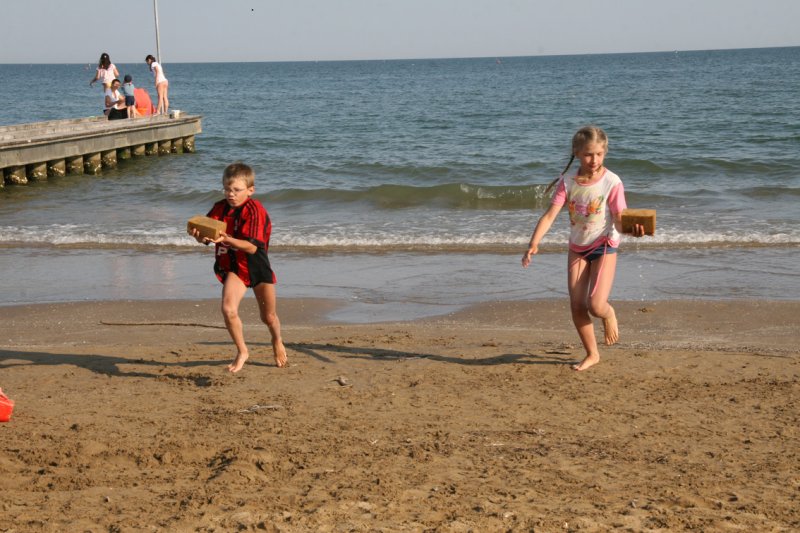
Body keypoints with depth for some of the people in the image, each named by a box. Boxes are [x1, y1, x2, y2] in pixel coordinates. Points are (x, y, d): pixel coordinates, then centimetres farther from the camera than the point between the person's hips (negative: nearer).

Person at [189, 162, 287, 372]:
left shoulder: (255, 210, -20)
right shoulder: (220, 208, -3)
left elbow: (252, 247, -28)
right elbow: (206, 237, -6)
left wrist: (227, 239, -42)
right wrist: (199, 235, -31)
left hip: (258, 266, -3)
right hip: (233, 267, 3)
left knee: (269, 317, 12)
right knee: (228, 309, -20)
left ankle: (277, 342, 47)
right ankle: (242, 351, 0)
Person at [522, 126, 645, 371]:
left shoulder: (611, 182, -17)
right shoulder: (567, 182, -9)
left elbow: (619, 221, -17)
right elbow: (550, 215, -14)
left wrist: (632, 229, -40)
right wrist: (534, 243, -27)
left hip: (604, 247, -3)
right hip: (577, 248, 4)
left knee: (596, 306, -16)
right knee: (576, 306, 1)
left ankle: (609, 314, 22)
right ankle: (592, 354, 20)